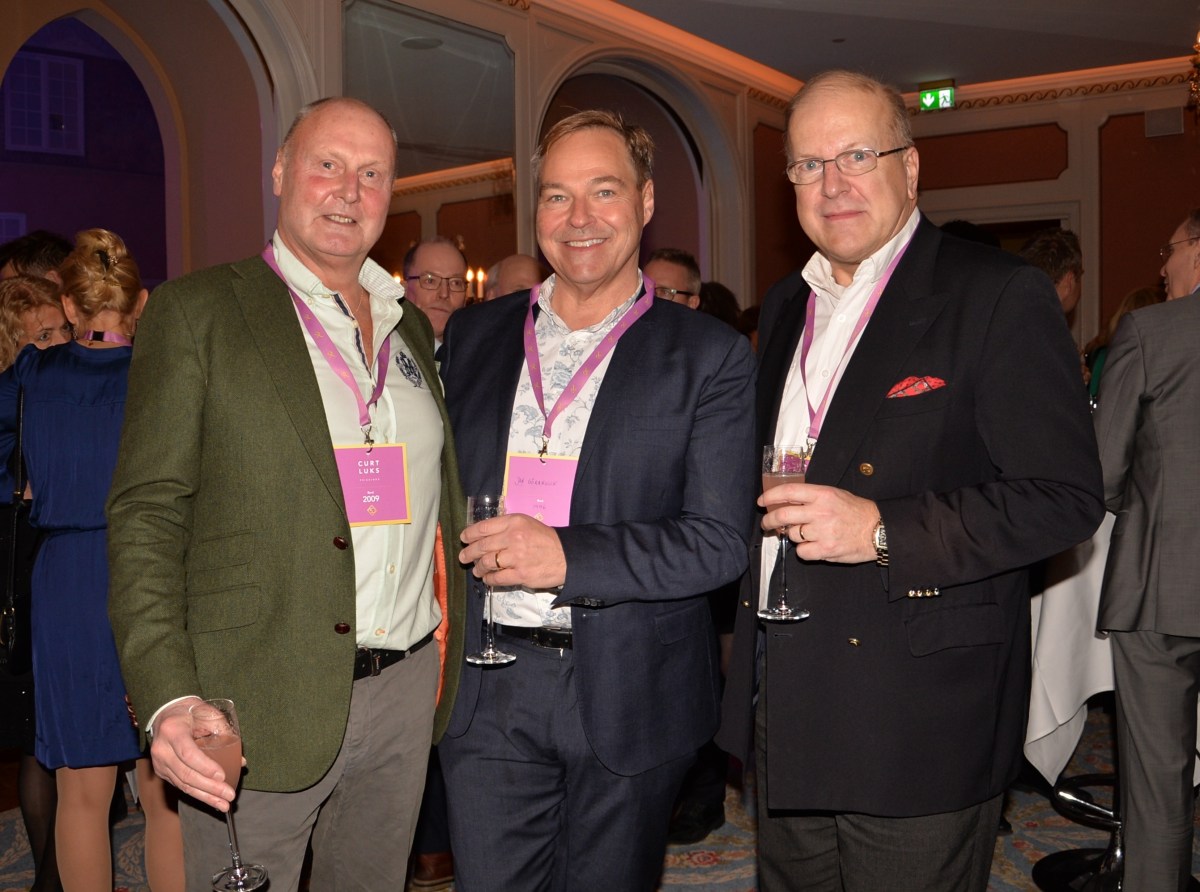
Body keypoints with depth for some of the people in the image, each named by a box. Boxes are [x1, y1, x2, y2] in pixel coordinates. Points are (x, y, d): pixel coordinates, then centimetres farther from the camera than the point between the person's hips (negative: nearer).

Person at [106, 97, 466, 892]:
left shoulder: (411, 327, 13)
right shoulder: (197, 312, -4)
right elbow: (147, 512, -9)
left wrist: (453, 647, 10)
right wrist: (169, 699, -20)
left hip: (406, 693, 5)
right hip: (261, 707, -5)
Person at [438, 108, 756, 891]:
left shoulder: (709, 356, -4)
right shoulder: (474, 335, 8)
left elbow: (721, 539, -11)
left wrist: (568, 556, -20)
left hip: (628, 698, -2)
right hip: (489, 688, 2)